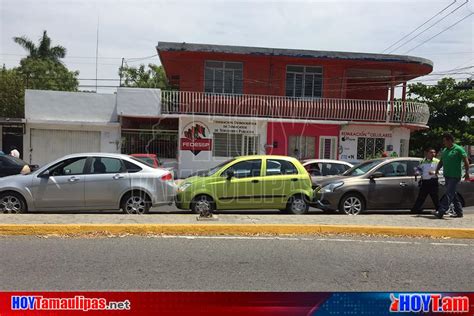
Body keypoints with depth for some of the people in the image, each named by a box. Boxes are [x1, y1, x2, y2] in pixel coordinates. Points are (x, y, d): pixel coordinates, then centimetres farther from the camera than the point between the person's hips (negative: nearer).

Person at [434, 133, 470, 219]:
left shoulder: (458, 149, -7)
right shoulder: (444, 150, 14)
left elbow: (466, 161, -8)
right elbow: (441, 162, 21)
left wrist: (467, 172, -15)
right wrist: (437, 169, 8)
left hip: (455, 176, -8)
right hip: (447, 176, 8)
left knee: (449, 194, -11)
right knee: (453, 195, 14)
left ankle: (441, 212, -17)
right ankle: (459, 212, 24)